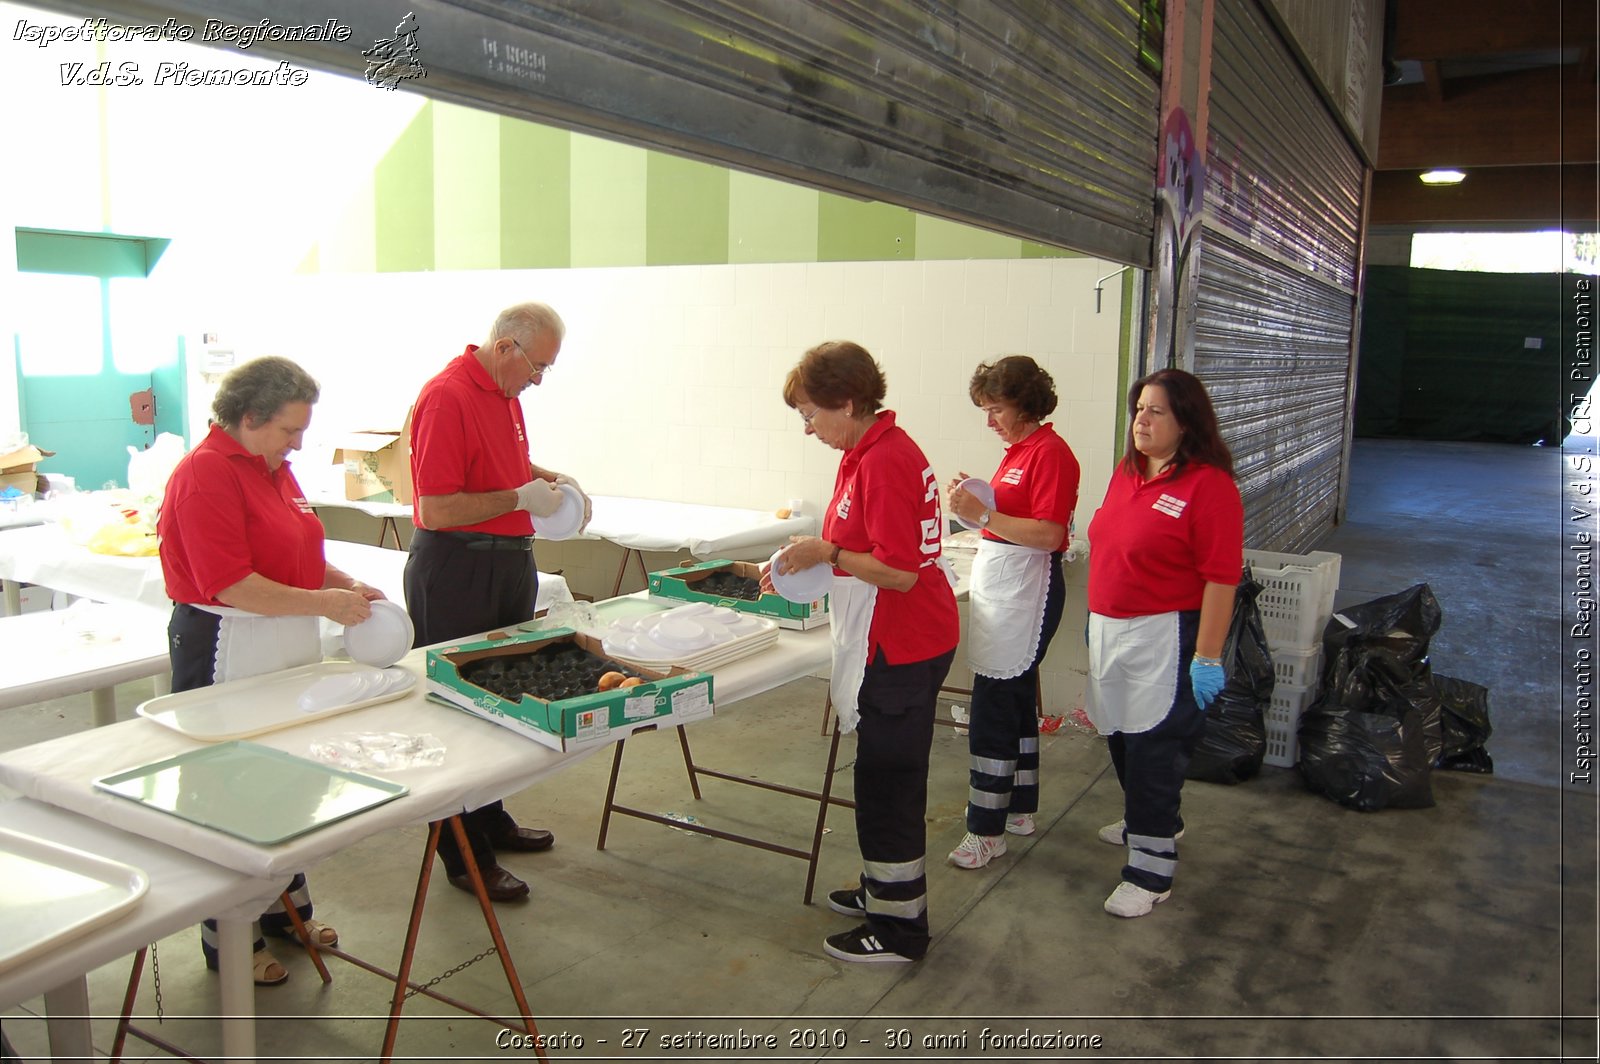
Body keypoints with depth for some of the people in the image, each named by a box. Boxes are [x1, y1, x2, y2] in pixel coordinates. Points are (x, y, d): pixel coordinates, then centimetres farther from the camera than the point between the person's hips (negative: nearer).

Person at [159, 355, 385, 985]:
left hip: (288, 649, 9)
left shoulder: (274, 468, 12)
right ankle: (229, 941, 19)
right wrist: (322, 603, -20)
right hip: (227, 653, -9)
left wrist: (346, 584, 6)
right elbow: (231, 584, -23)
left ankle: (286, 909, 35)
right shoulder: (205, 474, -17)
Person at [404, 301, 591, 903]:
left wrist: (551, 479, 10)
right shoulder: (448, 397, -19)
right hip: (455, 572, -9)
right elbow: (436, 509, -23)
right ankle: (465, 856, 11)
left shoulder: (505, 392, 11)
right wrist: (521, 498, -19)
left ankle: (490, 820, 33)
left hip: (508, 563, 10)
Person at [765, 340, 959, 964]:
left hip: (900, 651, -10)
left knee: (887, 783, 1)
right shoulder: (871, 451, 10)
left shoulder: (883, 462, -22)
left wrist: (826, 552, -17)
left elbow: (900, 571, -26)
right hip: (899, 643, 10)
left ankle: (899, 929, 16)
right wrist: (807, 562, 7)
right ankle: (886, 890, 38)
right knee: (888, 776, 21)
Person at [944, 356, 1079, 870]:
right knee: (1016, 702, 17)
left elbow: (1049, 534, -21)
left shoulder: (1051, 452, -14)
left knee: (993, 711, -7)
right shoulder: (1018, 450, 14)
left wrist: (982, 514, -23)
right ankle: (1020, 809, 30)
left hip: (1025, 592, -10)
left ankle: (987, 830, 1)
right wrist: (975, 503, 3)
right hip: (999, 590, 10)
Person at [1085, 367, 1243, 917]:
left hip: (1164, 637, -8)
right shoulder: (1126, 471, 9)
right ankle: (1150, 823, 43)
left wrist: (1208, 658, -19)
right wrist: (1097, 618, 18)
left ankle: (1151, 870, 11)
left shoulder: (1208, 485, -15)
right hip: (1110, 630, 8)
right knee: (1122, 738, 20)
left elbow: (1221, 578, -18)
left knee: (1154, 749, -1)